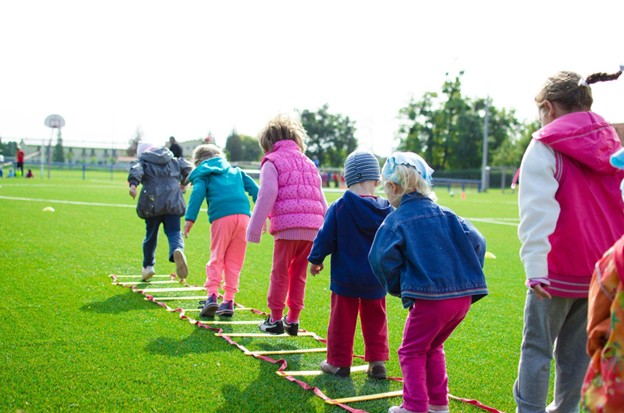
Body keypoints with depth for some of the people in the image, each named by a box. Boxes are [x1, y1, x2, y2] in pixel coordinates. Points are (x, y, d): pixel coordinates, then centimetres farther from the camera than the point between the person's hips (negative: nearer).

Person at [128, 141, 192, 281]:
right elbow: (187, 167, 13)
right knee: (174, 232, -1)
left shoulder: (142, 161, 12)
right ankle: (177, 250, -35)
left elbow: (136, 170, -9)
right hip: (173, 201, 1)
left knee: (151, 234, 14)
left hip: (152, 203, -1)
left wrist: (133, 184, -26)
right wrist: (183, 182, 30)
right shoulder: (173, 160, 22)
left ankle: (148, 266, 23)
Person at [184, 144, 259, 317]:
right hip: (243, 215, 3)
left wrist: (190, 218, -9)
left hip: (221, 218, -3)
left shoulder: (203, 174, 17)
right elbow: (254, 189, 20)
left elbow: (198, 193, -2)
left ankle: (212, 296, -8)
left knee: (216, 258, 6)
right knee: (234, 261, 9)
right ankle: (228, 301, 9)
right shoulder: (236, 171, 30)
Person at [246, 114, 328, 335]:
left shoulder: (272, 162, 4)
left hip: (287, 226, -6)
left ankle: (275, 319, 10)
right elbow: (321, 200, 21)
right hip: (312, 228, 6)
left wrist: (254, 228, -4)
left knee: (280, 273, 5)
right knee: (299, 274, 14)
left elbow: (267, 196, -6)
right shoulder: (309, 163, 24)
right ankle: (293, 320, 18)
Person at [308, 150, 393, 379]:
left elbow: (325, 237, -8)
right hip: (376, 279, 3)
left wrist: (315, 260, 8)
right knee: (375, 320, 15)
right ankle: (377, 362, 15)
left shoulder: (339, 207, -14)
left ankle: (339, 362, 16)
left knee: (342, 319, 8)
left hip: (345, 277, -2)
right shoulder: (386, 210, -4)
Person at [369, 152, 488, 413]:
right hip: (464, 296, 6)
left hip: (429, 297, -6)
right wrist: (467, 277, 12)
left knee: (412, 352, 11)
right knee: (433, 348, 25)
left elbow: (382, 258, -15)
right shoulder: (445, 214, 11)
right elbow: (476, 242, 5)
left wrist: (397, 287, 1)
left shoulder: (396, 220, -4)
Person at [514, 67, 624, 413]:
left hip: (558, 270, -5)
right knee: (577, 349, 15)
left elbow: (538, 210, -18)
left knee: (537, 347, 5)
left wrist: (534, 266, -23)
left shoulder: (545, 147, -9)